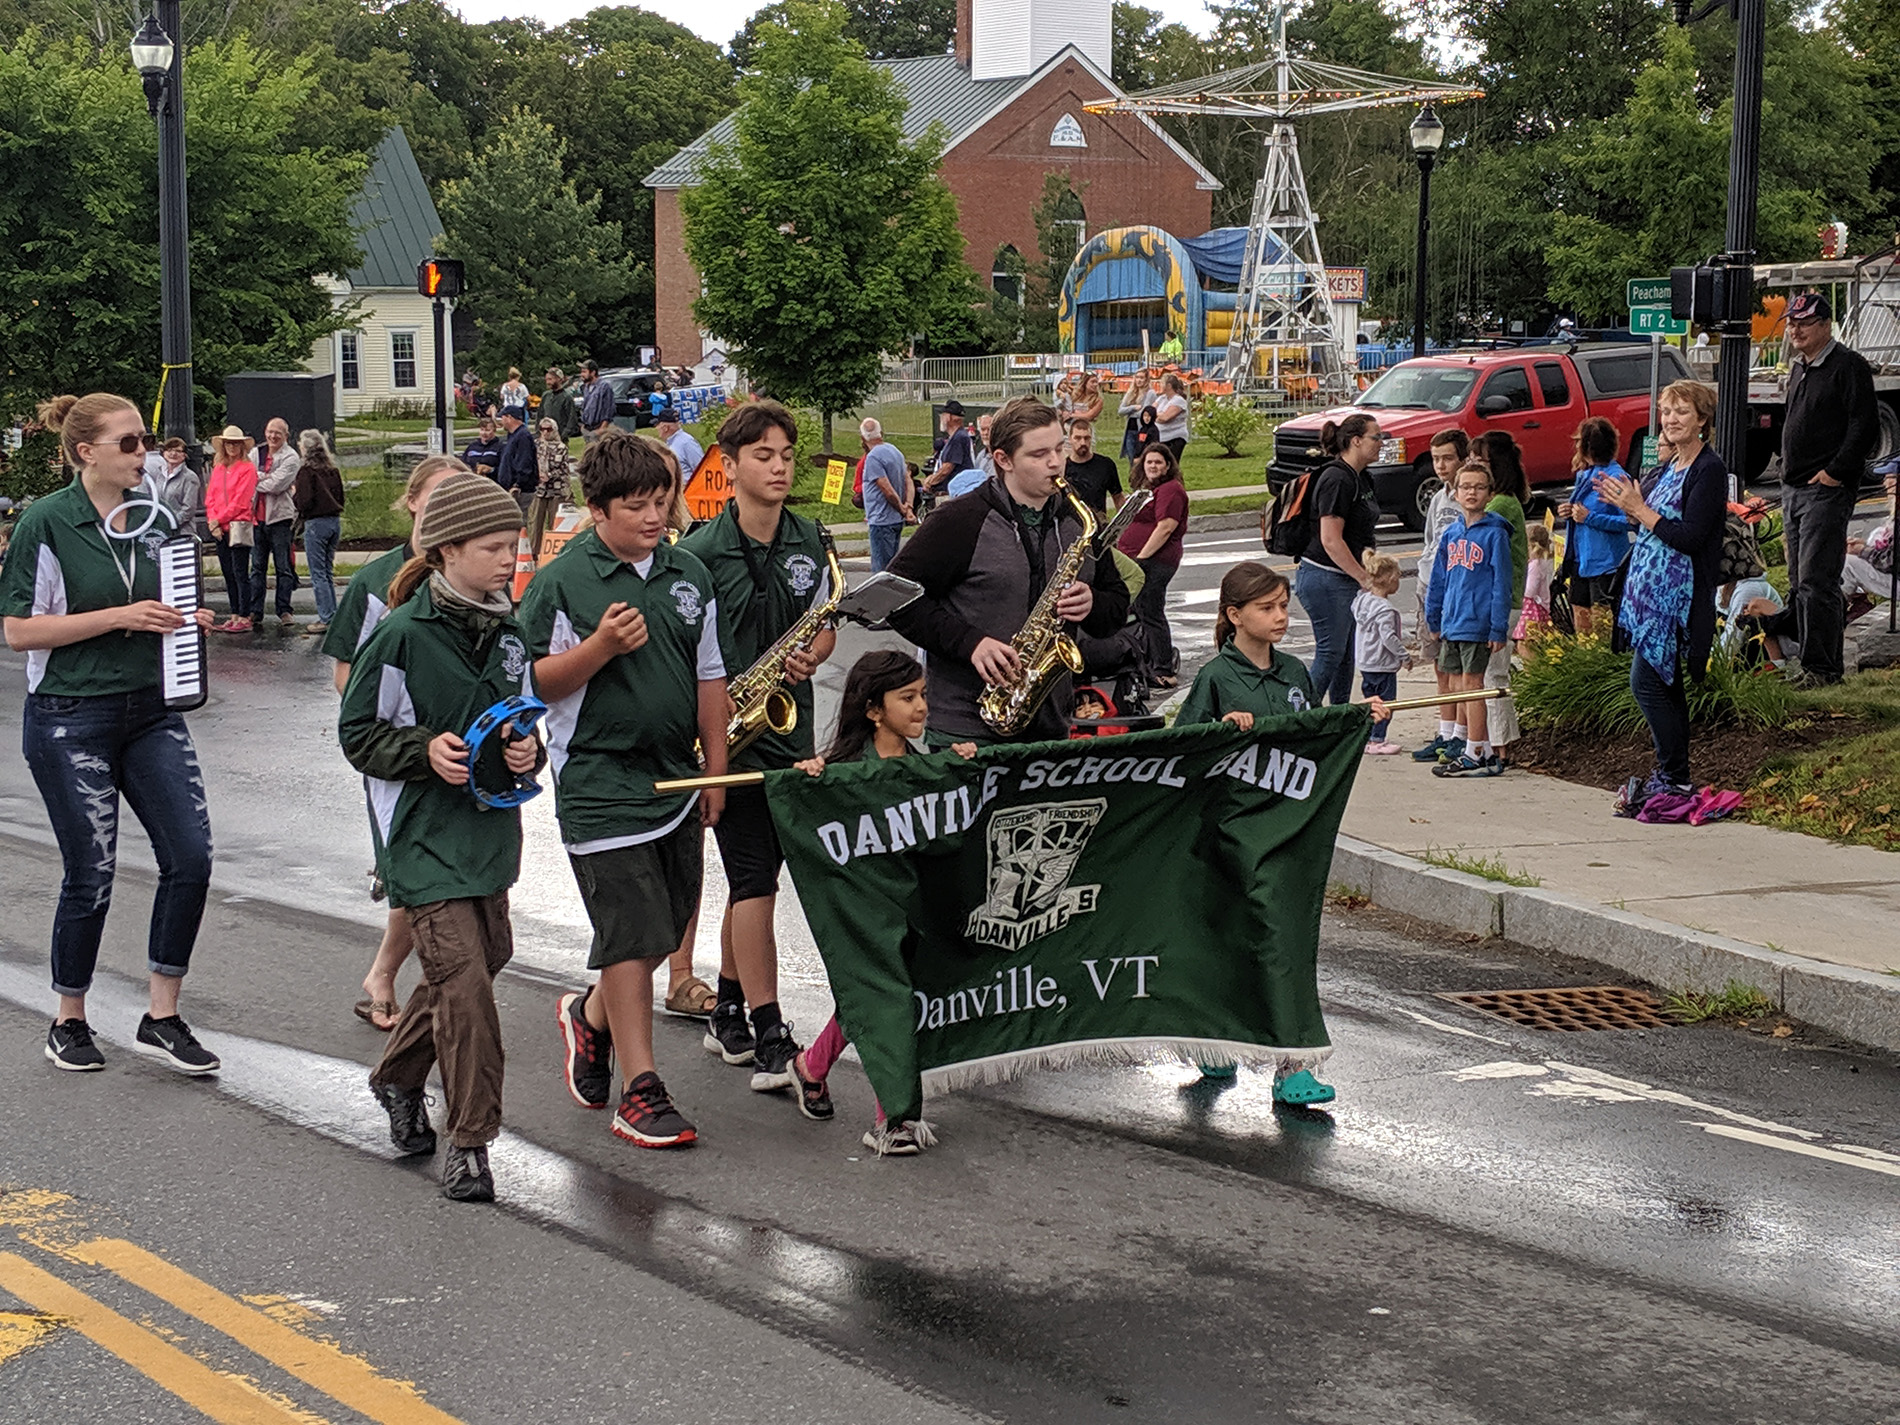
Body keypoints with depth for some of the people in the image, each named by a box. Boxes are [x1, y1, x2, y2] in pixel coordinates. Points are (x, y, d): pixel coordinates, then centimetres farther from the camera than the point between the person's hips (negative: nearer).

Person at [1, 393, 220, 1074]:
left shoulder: (153, 519, 8)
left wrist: (186, 619, 0)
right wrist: (121, 616, -19)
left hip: (151, 709, 5)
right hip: (70, 720, -5)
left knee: (190, 857, -5)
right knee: (90, 876, 1)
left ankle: (161, 1017, 8)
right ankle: (69, 1022, 21)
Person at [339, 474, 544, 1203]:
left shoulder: (510, 630, 6)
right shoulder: (402, 635, -13)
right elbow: (358, 733, -6)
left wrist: (528, 748, -4)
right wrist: (425, 750, -22)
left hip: (490, 823, 7)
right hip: (423, 833, -7)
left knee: (481, 959, 17)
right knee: (464, 978, -12)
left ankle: (397, 1078, 42)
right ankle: (470, 1141, -2)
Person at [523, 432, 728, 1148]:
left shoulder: (690, 575, 9)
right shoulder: (562, 582, -7)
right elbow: (536, 683, -7)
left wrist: (715, 771, 13)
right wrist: (601, 645, -22)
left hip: (676, 780, 6)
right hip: (599, 782, -6)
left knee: (668, 926, 13)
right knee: (632, 936, -8)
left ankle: (590, 1015, 40)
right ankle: (641, 1093, -2)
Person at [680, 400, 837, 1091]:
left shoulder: (808, 540, 7)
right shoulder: (701, 553, -10)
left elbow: (825, 627, 15)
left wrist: (807, 658, -7)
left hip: (789, 726, 5)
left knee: (754, 875, 14)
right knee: (755, 879, -8)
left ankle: (729, 1014, 28)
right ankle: (770, 1044, -7)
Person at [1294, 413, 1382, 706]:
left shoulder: (1361, 478, 14)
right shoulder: (1337, 479, -17)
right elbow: (1331, 540, -22)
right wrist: (1365, 578, -19)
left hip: (1347, 579, 10)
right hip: (1326, 579, -10)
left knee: (1347, 655, 11)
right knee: (1331, 652, -8)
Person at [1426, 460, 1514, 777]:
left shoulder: (1495, 534, -7)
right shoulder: (1452, 535, 13)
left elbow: (1501, 584, -9)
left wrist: (1499, 628, -13)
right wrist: (1434, 617, 19)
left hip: (1477, 624, -7)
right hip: (1452, 624, 7)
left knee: (1471, 684, -6)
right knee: (1458, 686, 9)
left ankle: (1475, 756, 0)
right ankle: (1484, 752, 17)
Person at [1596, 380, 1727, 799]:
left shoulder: (1709, 470, -12)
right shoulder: (1670, 470, 16)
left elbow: (1690, 538, -19)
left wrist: (1639, 509, -15)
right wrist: (1630, 505, 3)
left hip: (1678, 595, -10)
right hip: (1652, 590, 10)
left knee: (1648, 681, -12)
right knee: (1664, 683, 11)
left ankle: (1675, 778, -7)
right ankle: (1671, 776, 15)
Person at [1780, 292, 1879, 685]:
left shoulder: (1848, 366, -9)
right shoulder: (1798, 369, 18)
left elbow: (1865, 426, -16)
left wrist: (1835, 472, -17)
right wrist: (1788, 469, 16)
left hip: (1827, 489, -9)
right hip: (1793, 489, 9)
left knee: (1816, 582, -13)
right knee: (1799, 586, 10)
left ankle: (1823, 667, -9)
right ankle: (1810, 663, 15)